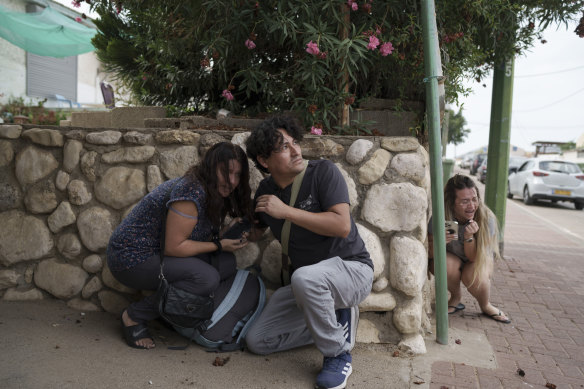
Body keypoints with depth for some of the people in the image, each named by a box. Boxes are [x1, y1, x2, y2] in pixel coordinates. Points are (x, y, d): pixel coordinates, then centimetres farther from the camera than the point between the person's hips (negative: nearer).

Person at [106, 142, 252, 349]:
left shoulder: (212, 192, 3)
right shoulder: (192, 192, -26)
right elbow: (174, 247, -24)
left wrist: (229, 234, -5)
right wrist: (219, 245, -18)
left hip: (157, 252, 9)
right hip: (131, 259, -9)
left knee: (226, 262, -5)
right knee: (207, 278, -27)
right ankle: (133, 316, -9)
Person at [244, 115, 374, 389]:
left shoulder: (322, 171, -15)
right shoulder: (265, 191, 1)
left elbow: (342, 226, -27)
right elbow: (254, 233, 18)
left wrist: (286, 211, -25)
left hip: (352, 269, -6)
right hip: (306, 284, 6)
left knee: (304, 277, -39)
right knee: (257, 341, 2)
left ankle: (338, 355, -13)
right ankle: (337, 320, 11)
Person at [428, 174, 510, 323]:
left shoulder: (486, 218, -27)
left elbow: (474, 258, -23)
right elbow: (429, 254, -24)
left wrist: (469, 237, -42)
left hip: (479, 259, 0)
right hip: (451, 259, 0)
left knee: (474, 277, -32)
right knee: (446, 263, -34)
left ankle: (485, 306, 4)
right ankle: (456, 297, -2)